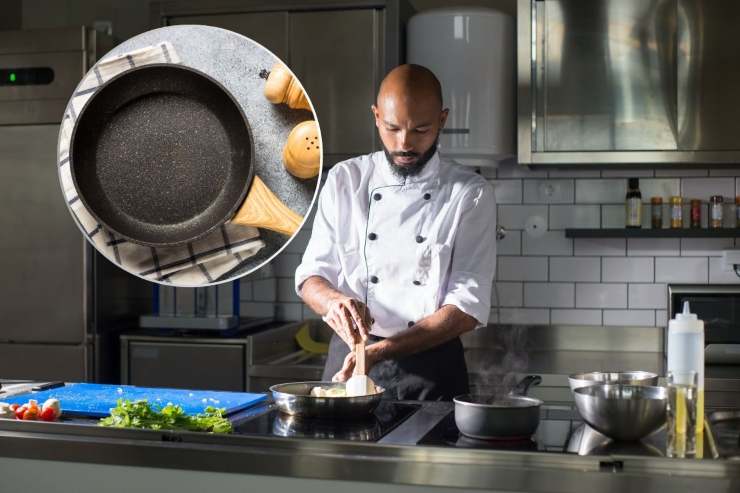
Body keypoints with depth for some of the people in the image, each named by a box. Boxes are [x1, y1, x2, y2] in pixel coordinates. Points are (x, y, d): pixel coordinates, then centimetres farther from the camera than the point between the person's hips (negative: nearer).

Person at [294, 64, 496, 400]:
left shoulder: (471, 194, -6)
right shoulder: (344, 180, 2)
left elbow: (468, 308, -12)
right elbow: (311, 275, 3)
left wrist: (381, 350, -23)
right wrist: (333, 301, -22)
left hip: (432, 374, -2)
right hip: (347, 360, 2)